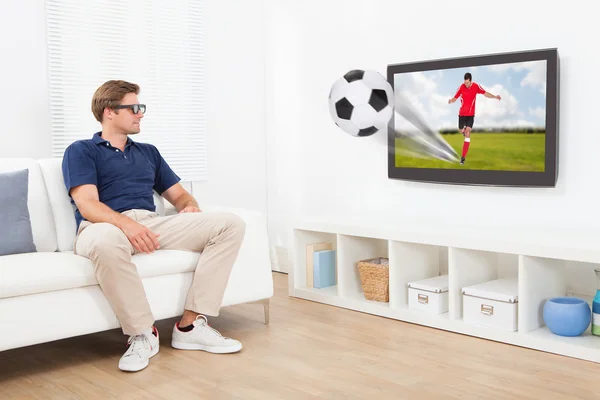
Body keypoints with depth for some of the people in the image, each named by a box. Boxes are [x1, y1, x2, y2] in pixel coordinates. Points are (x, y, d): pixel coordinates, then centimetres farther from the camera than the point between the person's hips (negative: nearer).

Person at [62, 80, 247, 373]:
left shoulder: (148, 152, 28)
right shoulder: (81, 151, 10)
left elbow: (178, 195, 25)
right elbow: (87, 204, -7)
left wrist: (189, 207, -1)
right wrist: (126, 223, -27)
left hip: (153, 224, 6)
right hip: (107, 226, -5)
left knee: (230, 224, -14)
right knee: (106, 240, -44)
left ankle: (191, 325, -17)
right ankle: (142, 333, -23)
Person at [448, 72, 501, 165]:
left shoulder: (476, 86, -11)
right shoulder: (461, 87, -11)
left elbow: (485, 93, -2)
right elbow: (455, 98, -8)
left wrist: (495, 96, -16)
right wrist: (451, 100, -31)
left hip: (471, 114, -1)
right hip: (462, 113, 1)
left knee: (467, 133, -12)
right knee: (461, 130, 11)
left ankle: (463, 157, -12)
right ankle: (464, 129, 53)